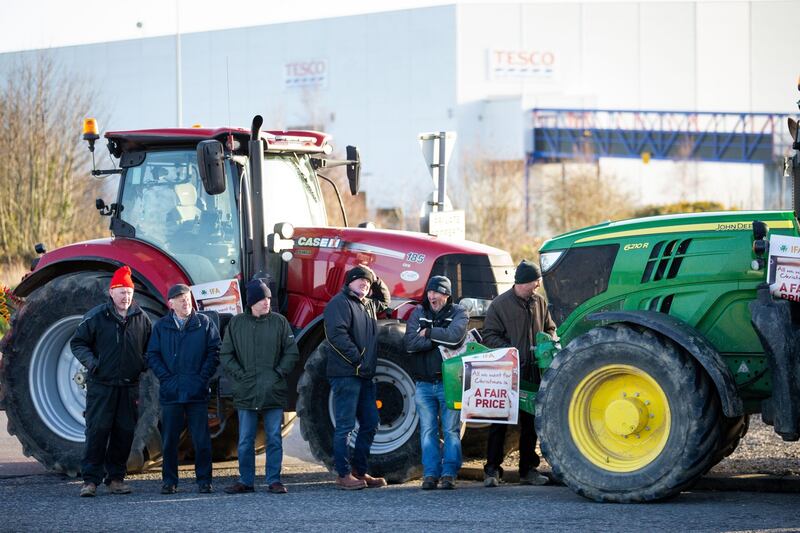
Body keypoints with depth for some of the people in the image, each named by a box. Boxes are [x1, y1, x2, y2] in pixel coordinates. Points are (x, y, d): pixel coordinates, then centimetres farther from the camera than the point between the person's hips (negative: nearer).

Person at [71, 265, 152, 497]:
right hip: (101, 385, -4)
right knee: (97, 430, -7)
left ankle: (116, 478, 16)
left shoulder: (141, 318, 7)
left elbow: (150, 346, 21)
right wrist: (90, 361, -12)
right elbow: (78, 343, 5)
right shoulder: (96, 317, -2)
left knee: (125, 432, 6)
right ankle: (91, 479, -4)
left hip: (129, 386, 4)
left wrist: (145, 363, 2)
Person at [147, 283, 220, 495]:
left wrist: (202, 378, -7)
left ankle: (204, 481, 6)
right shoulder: (161, 326, 8)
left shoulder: (204, 324, 5)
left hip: (197, 393, -1)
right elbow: (152, 356, 5)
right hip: (170, 394, 1)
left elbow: (214, 352, 3)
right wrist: (166, 378, -6)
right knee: (169, 440, 4)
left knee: (202, 440, 0)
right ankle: (169, 481, 12)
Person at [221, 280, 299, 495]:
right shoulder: (236, 323, 5)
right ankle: (245, 481, 12)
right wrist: (240, 375, -4)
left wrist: (279, 373, -6)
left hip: (274, 393, -1)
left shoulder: (279, 322, 3)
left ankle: (274, 480, 7)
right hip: (245, 393, 1)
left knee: (274, 438, 1)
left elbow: (292, 353, 5)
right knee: (245, 441, 4)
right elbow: (226, 355, 7)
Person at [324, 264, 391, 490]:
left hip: (365, 375, 9)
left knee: (370, 424, 11)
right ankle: (343, 475, -4)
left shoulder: (368, 304, 19)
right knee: (345, 425, -7)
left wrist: (376, 279, 21)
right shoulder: (340, 303, -8)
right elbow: (337, 334, -19)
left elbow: (385, 300, 40)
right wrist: (358, 359, -19)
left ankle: (360, 472, 18)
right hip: (346, 374, -9)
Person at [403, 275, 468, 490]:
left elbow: (454, 335, -19)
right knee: (428, 430, 3)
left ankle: (449, 474, 1)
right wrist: (440, 339, -10)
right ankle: (430, 474, 6)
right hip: (424, 382, 3)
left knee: (451, 430, -2)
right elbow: (410, 343, -5)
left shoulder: (458, 313, 2)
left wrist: (428, 333, -7)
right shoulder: (419, 313, 10)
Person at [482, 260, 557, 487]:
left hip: (533, 373, 5)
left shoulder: (539, 303, 9)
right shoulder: (500, 304, -7)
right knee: (499, 421, -2)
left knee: (531, 421, 10)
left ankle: (529, 469, 18)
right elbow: (489, 336, -7)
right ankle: (492, 470, 4)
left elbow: (549, 328, 21)